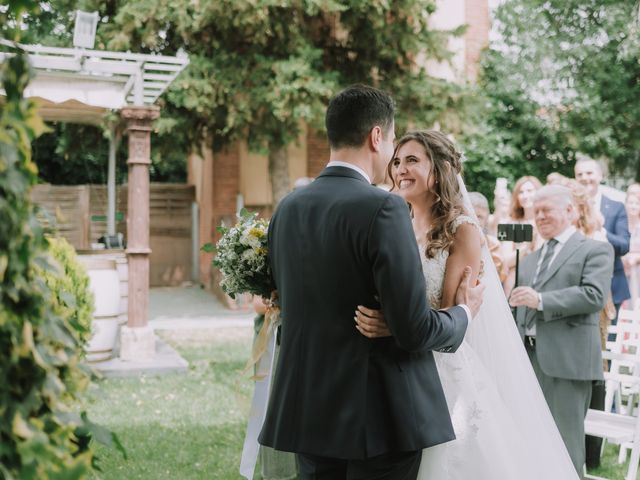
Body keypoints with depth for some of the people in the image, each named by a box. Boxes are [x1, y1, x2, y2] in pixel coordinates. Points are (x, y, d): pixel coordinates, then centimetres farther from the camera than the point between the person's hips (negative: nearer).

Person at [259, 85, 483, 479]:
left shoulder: (287, 208, 4)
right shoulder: (383, 208, -17)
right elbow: (414, 329, -18)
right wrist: (463, 313, 2)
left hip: (308, 413, 6)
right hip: (380, 417, -6)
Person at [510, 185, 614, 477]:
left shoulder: (595, 250, 1)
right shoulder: (530, 259, 22)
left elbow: (595, 295, -15)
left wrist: (541, 300, -22)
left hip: (567, 357, -6)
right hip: (529, 356, 7)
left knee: (565, 438, -3)